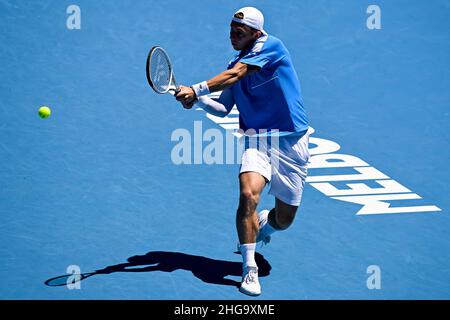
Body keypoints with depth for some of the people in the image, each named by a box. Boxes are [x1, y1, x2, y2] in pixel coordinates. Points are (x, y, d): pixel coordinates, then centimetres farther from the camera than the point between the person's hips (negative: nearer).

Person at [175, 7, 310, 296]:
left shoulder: (271, 46, -10)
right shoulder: (236, 65, 10)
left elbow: (235, 75, -21)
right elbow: (223, 108, 9)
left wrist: (195, 90, -25)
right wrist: (198, 100, -10)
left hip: (291, 142, -3)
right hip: (257, 140, 4)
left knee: (284, 220, 6)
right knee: (249, 195, -25)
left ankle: (260, 226, 44)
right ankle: (249, 269, -14)